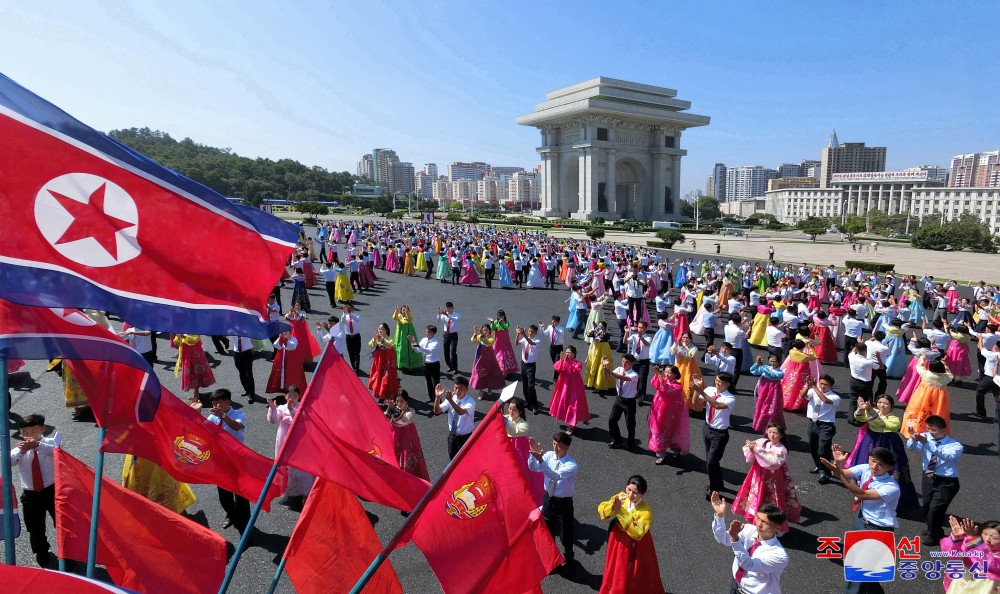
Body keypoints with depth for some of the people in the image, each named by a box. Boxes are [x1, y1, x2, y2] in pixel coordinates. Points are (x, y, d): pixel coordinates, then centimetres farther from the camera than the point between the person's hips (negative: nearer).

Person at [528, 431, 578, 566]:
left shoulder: (572, 465, -25)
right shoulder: (549, 455, -9)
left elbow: (556, 476, -41)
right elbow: (533, 468, -15)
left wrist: (541, 460, -52)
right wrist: (534, 453, -33)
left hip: (564, 502, -4)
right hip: (548, 498, 4)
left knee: (565, 533, 14)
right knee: (547, 530, 21)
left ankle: (567, 559, 42)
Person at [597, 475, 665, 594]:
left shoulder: (646, 512, -26)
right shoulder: (620, 497, -14)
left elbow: (638, 533, -35)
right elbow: (601, 511, -11)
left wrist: (620, 512, -39)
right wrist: (612, 507, -34)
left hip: (636, 549, -4)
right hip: (618, 543, 4)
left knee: (637, 577, 16)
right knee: (617, 574, 24)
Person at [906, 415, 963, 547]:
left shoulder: (956, 446, -17)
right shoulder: (926, 437, -5)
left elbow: (946, 455, -37)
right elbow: (910, 446, -16)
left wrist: (928, 443, -47)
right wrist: (914, 438, -37)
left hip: (946, 482, -5)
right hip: (928, 478, 5)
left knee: (935, 509, -6)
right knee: (927, 507, 17)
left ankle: (933, 536, 20)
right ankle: (933, 531, 44)